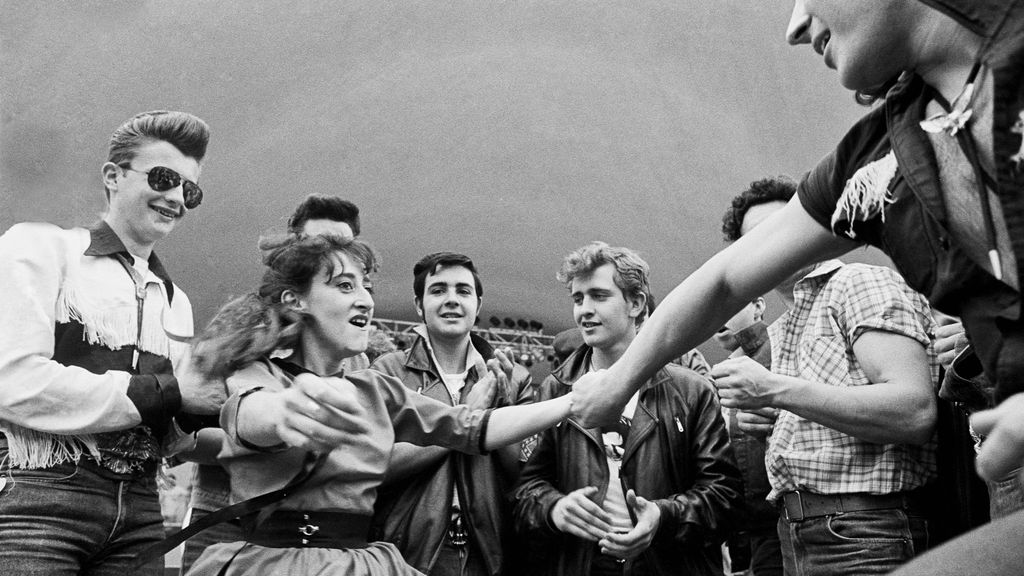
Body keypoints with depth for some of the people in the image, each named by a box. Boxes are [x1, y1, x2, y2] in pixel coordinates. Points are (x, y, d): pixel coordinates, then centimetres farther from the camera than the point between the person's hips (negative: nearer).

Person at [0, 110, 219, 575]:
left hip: (140, 512, 6)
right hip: (37, 496, -5)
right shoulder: (40, 247, 2)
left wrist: (208, 411, -4)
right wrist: (165, 393, -11)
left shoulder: (176, 302, 20)